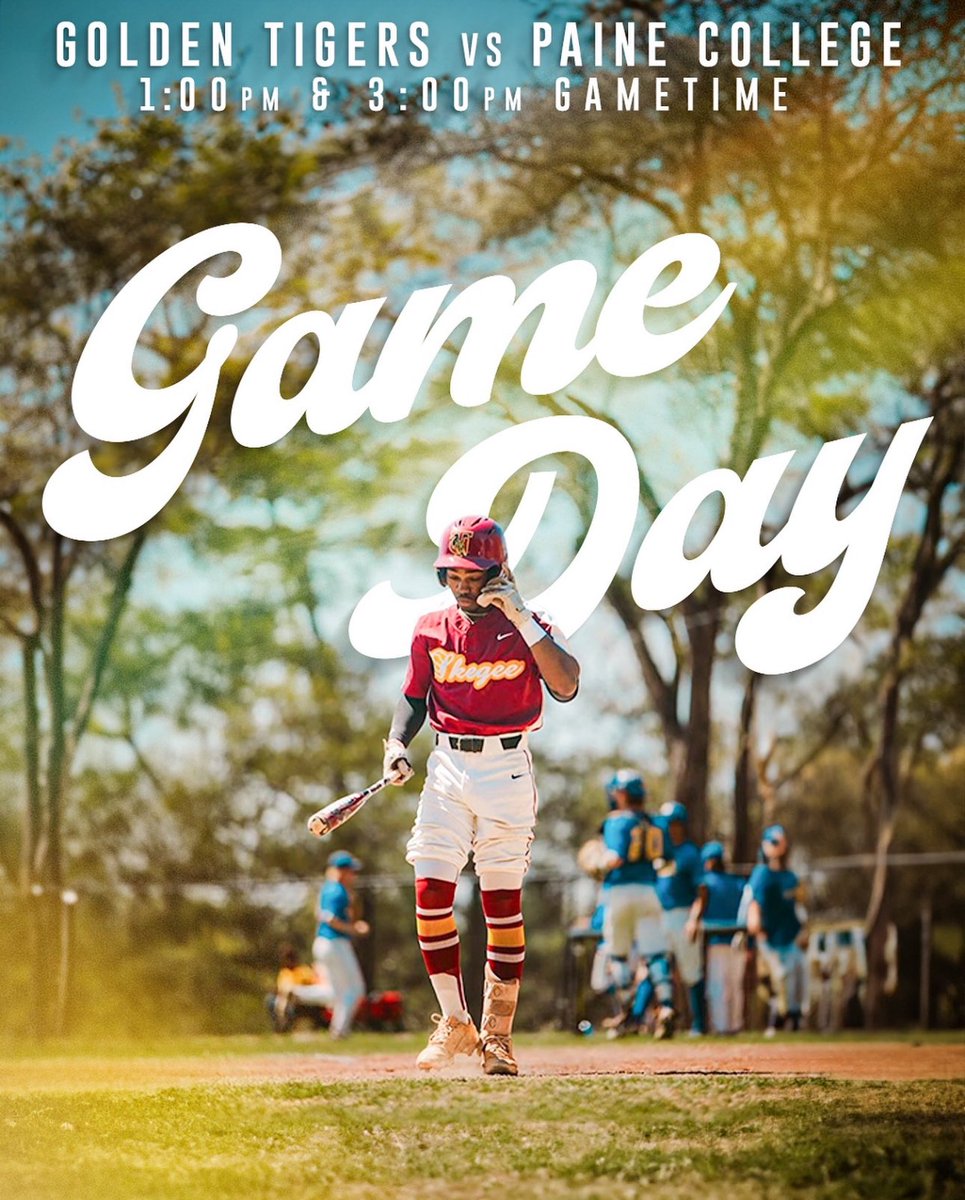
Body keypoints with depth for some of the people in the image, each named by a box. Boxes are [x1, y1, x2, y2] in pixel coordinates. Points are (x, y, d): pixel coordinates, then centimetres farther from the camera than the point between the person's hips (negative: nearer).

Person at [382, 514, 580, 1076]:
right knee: (431, 894, -5)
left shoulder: (526, 627, -4)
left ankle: (498, 1033, 7)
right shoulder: (431, 629, 7)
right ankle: (454, 1024, 7)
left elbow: (567, 686, -19)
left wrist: (522, 619, -22)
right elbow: (414, 697, 17)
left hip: (506, 767, -3)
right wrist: (398, 744, -2)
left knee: (503, 903, -2)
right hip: (448, 766, 3)